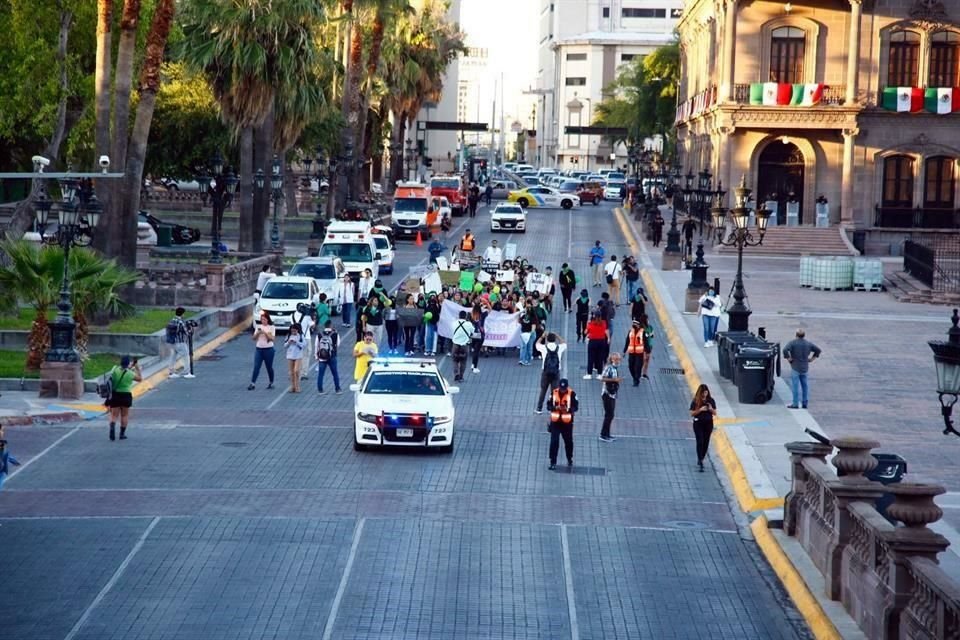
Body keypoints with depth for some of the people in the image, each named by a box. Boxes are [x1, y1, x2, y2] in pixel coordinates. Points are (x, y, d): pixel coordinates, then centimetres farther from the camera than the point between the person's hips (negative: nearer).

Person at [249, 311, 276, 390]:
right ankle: (252, 383, -10)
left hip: (268, 349, -3)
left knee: (269, 367, 7)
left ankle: (271, 383, 21)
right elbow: (254, 338, 7)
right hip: (259, 349, 3)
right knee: (256, 367, -6)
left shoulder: (271, 327, -1)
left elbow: (272, 338, -11)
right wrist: (258, 333, -12)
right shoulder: (258, 327, 9)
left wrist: (265, 333, -21)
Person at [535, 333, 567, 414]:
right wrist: (557, 336, 23)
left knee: (543, 391, 12)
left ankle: (539, 409, 17)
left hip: (546, 373, 0)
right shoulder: (559, 348, -4)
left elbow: (537, 343, 16)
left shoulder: (544, 348, -7)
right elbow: (564, 343, 20)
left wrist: (543, 336, 26)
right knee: (555, 392, 5)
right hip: (556, 373, 0)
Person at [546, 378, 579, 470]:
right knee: (554, 442, -6)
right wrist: (555, 408, -21)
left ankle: (569, 460, 35)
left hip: (567, 422, 0)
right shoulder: (554, 393, -3)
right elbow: (548, 405, -1)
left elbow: (576, 406, -7)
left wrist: (568, 409, -26)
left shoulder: (572, 394, -8)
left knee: (568, 441, 14)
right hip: (555, 421, 0)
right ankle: (553, 462, 0)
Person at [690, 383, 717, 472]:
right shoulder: (695, 401, -5)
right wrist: (700, 409, -19)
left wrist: (711, 409, -14)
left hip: (708, 423, 3)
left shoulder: (711, 400, 3)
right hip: (698, 423, -3)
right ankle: (700, 462, -15)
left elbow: (715, 413, 7)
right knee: (700, 442, -12)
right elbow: (692, 413, -7)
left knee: (706, 443, 7)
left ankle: (700, 460, 21)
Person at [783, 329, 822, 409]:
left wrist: (788, 358, -12)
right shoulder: (808, 343, 7)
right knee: (805, 386, 12)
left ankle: (795, 404, -5)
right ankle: (805, 403, 15)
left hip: (795, 367, -5)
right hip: (805, 368, 5)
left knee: (795, 385, -4)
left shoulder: (792, 342, -9)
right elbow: (818, 350, 14)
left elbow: (785, 350, -24)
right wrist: (812, 358, 14)